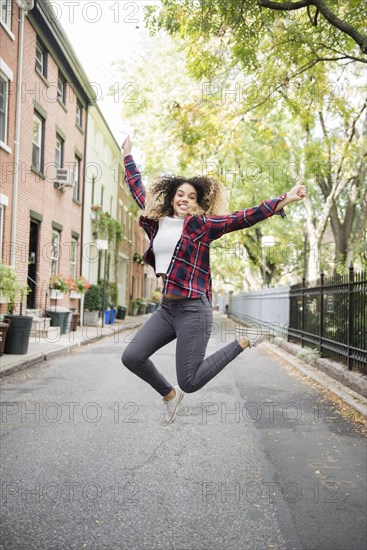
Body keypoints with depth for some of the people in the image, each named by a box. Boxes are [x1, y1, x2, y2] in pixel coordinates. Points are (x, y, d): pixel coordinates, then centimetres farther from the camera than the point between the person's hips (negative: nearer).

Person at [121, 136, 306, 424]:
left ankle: (240, 344, 17)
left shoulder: (202, 224, -4)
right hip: (166, 308, 6)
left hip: (193, 309, -6)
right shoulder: (157, 220, 11)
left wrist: (284, 200, -19)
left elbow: (245, 217, -11)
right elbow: (138, 190, 24)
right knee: (131, 357, -1)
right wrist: (128, 155, 33)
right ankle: (169, 394, 26)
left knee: (189, 382, -5)